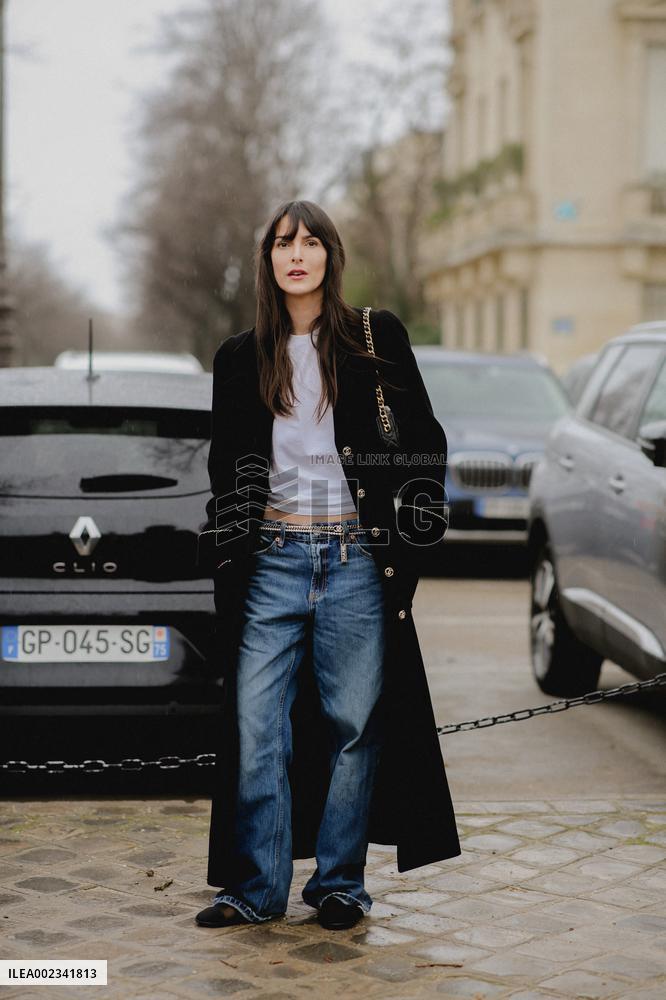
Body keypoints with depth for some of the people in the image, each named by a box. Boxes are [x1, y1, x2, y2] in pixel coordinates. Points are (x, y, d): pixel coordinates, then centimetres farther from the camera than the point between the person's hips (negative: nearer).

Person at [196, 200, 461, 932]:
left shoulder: (377, 338, 4)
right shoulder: (240, 358, 10)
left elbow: (424, 443, 7)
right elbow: (224, 472, 14)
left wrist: (414, 535, 0)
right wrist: (227, 565, 7)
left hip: (356, 562, -2)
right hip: (272, 562, 2)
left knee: (354, 725, 2)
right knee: (257, 728, -1)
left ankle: (339, 882, 15)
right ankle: (256, 887, 9)